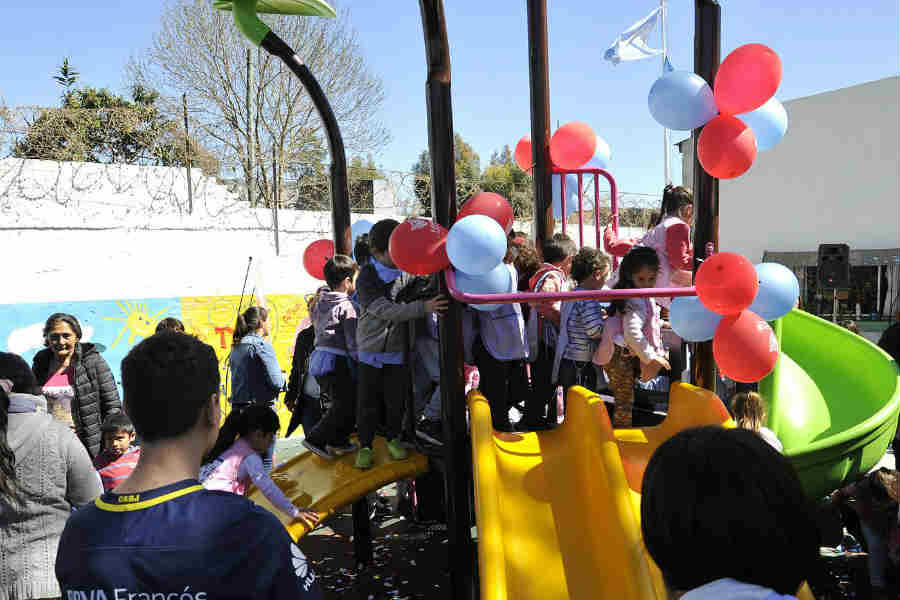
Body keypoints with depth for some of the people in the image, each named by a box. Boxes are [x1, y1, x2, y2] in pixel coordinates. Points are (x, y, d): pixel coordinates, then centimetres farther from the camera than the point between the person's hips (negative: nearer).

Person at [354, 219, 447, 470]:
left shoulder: (407, 271, -4)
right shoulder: (367, 278, -16)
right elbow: (386, 311, -28)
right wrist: (423, 307, -37)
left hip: (397, 350, 3)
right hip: (371, 350, -3)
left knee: (396, 399, 9)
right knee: (368, 401, 5)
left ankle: (393, 438, 31)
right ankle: (365, 446, 21)